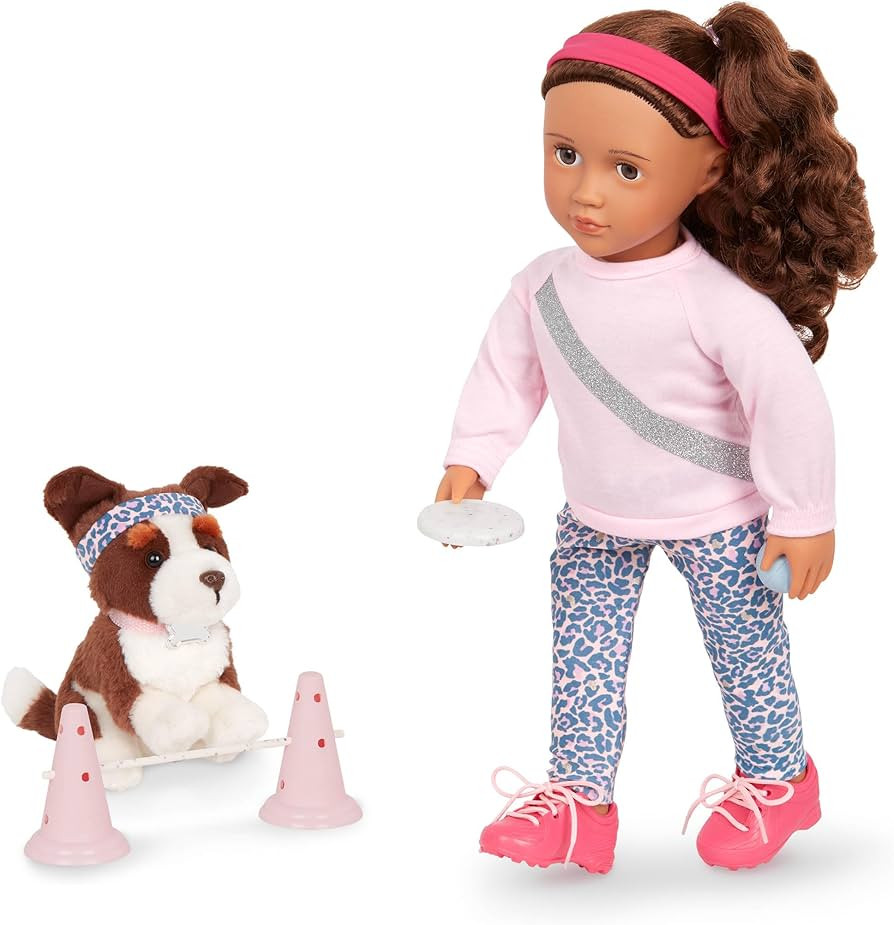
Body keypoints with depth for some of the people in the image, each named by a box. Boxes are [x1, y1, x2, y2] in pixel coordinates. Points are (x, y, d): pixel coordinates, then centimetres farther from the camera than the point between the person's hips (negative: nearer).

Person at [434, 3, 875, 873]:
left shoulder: (716, 302, -31)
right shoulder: (543, 286, -14)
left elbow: (791, 400, -24)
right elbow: (506, 371, 3)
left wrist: (804, 520, -18)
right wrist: (469, 461, 0)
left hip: (719, 526, -4)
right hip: (594, 524, 4)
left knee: (746, 649, 15)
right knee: (580, 661, 9)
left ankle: (775, 776, 38)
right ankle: (580, 798, 23)